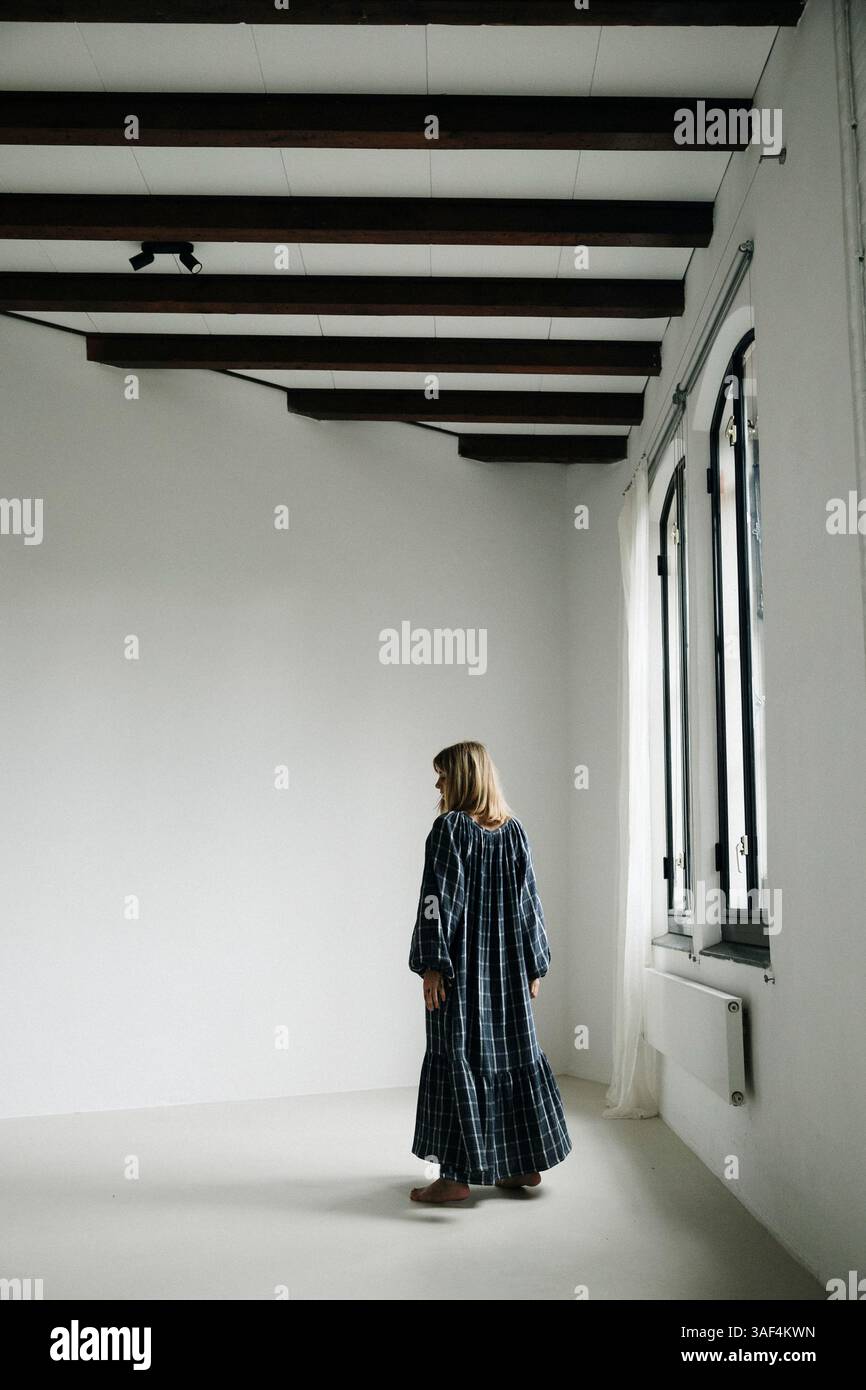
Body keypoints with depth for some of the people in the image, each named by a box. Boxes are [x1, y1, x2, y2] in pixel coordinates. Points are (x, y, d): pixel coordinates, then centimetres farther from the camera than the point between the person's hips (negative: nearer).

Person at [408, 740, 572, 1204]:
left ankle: (457, 1174, 4)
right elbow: (528, 901, 9)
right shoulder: (514, 830, 7)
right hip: (508, 970, 6)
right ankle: (527, 1164, 21)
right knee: (515, 1054, 13)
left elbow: (438, 900, -16)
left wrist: (431, 965, -13)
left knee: (457, 1060, 0)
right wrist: (533, 966, 14)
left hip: (461, 966, -6)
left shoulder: (449, 828, -11)